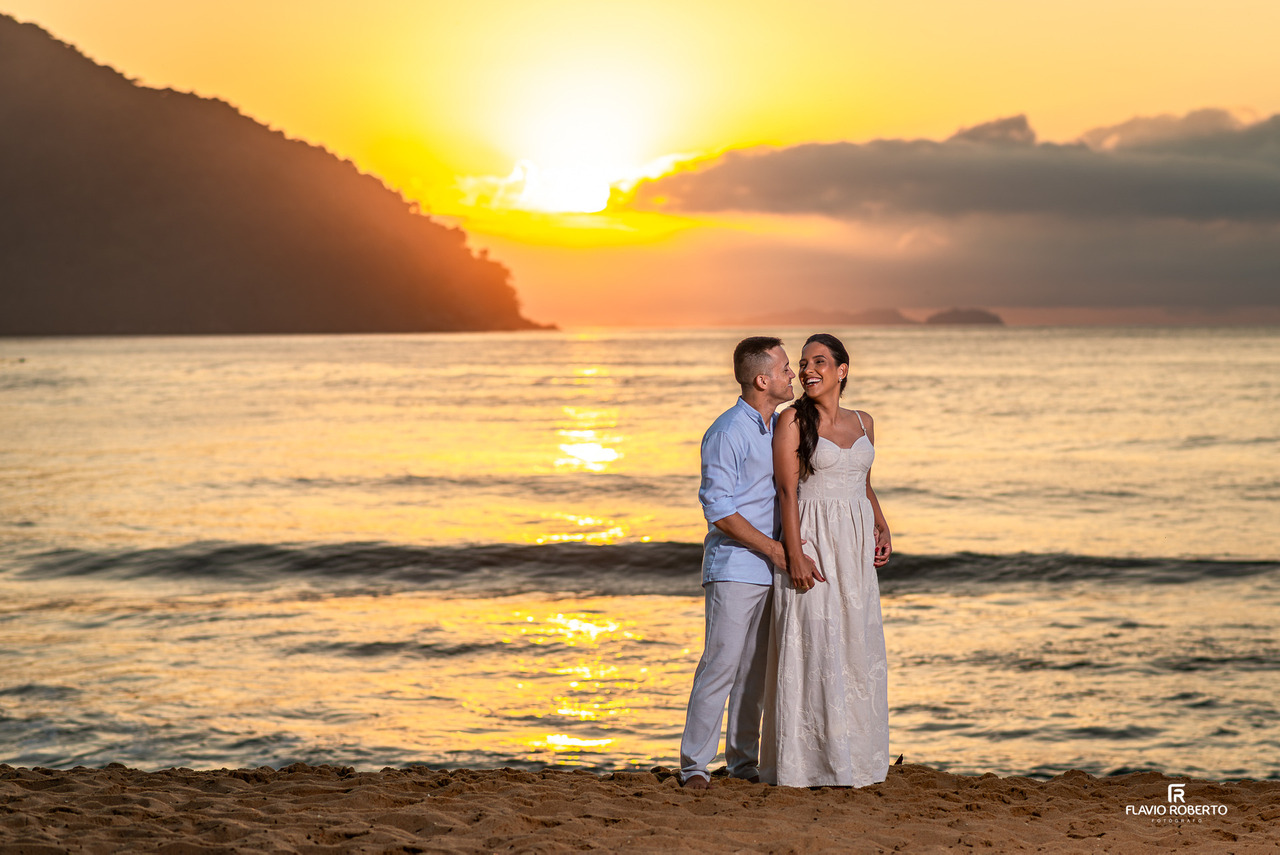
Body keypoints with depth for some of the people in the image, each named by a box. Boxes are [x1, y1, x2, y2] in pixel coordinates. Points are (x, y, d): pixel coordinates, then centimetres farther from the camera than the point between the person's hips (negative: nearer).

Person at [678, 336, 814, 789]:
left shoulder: (779, 428, 14)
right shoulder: (727, 433, -12)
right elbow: (718, 510, -15)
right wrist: (773, 548, -15)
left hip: (770, 568, 8)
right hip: (734, 568, -8)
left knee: (756, 667, 9)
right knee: (722, 662, -10)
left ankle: (743, 759, 16)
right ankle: (695, 763, -5)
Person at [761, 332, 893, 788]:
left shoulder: (863, 423, 12)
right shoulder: (793, 420, -5)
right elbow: (787, 491, -10)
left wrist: (882, 527, 5)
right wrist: (795, 554, -18)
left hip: (856, 548, 6)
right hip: (812, 542, -6)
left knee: (858, 651, 7)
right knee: (813, 648, -7)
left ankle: (851, 759, 17)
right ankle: (808, 762, -1)